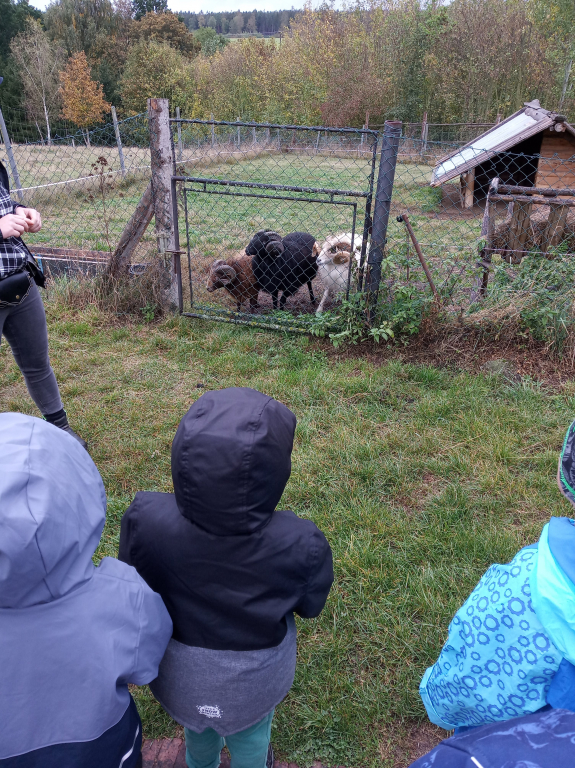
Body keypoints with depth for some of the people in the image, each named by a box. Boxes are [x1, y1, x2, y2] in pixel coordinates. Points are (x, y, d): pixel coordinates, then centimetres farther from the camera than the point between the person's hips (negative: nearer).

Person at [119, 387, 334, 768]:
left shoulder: (145, 520, -36)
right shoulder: (300, 544, -39)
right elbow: (311, 605, -16)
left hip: (181, 674, 2)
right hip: (255, 680, -2)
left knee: (197, 727, 37)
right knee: (251, 736, 34)